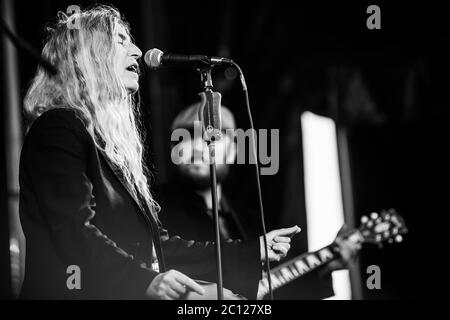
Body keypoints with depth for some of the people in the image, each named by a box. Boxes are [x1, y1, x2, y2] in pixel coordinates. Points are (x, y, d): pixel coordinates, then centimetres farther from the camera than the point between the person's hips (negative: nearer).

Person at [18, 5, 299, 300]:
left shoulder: (113, 140, 21)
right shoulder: (58, 129, -5)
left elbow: (155, 245, 21)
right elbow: (73, 233, -17)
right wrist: (145, 283, -28)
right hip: (80, 292, -8)